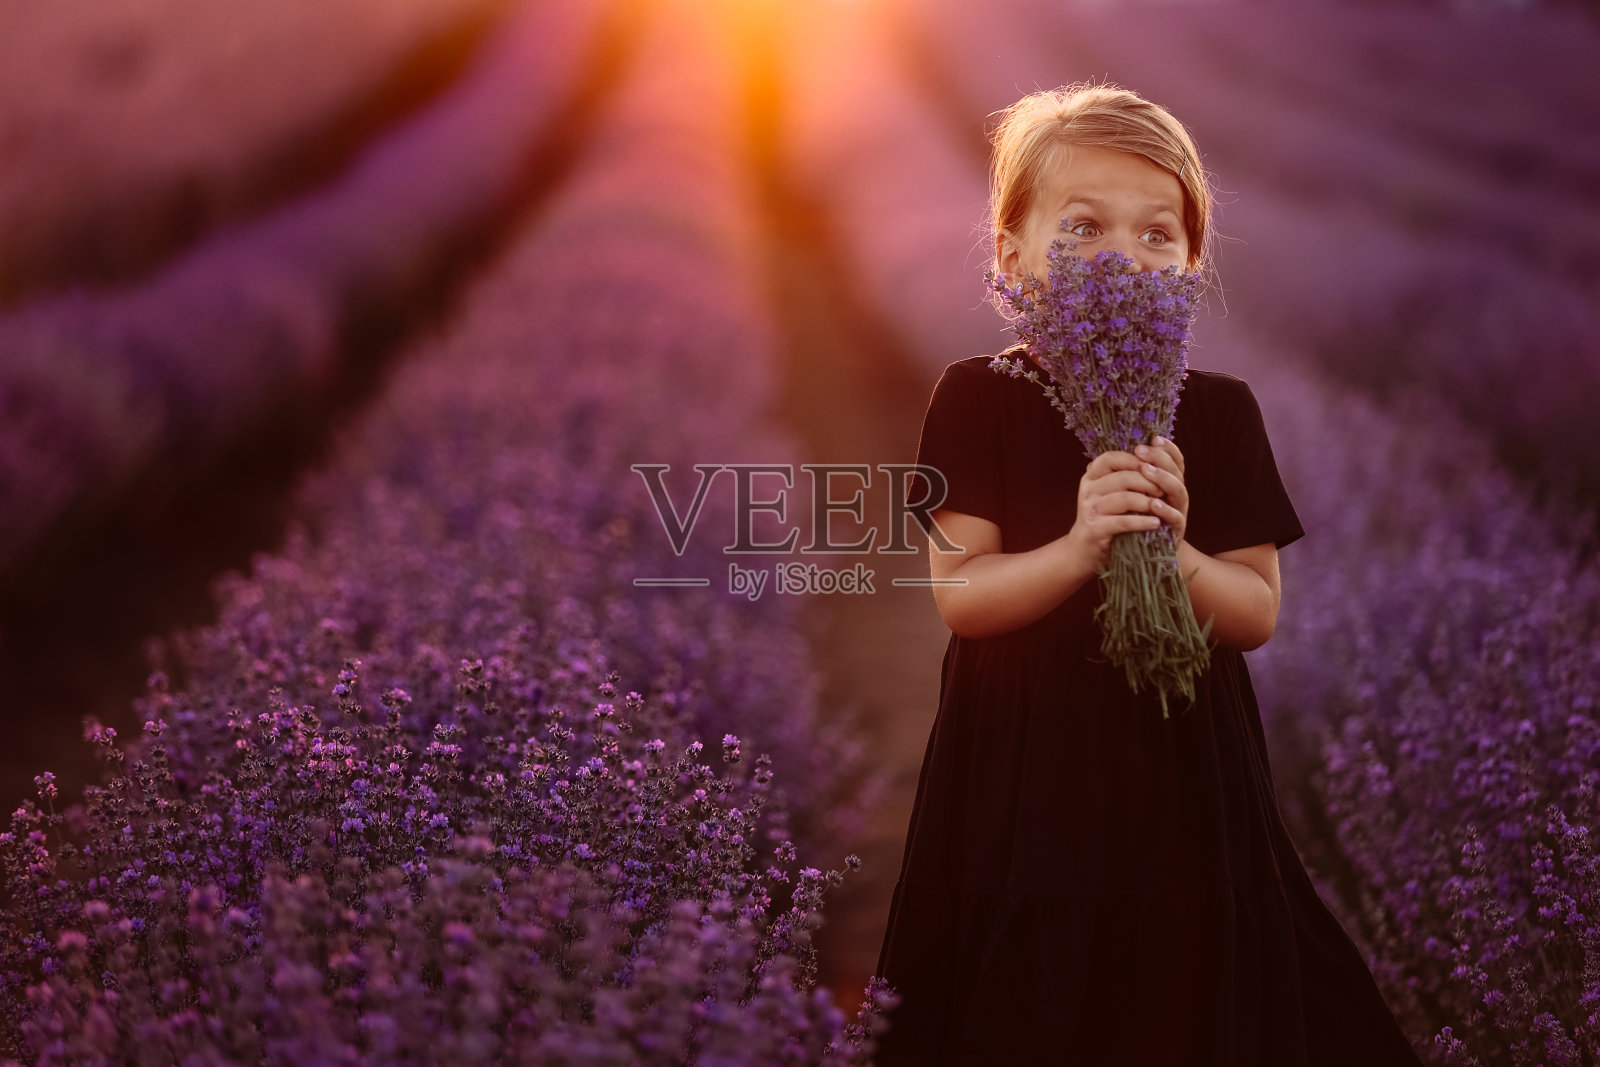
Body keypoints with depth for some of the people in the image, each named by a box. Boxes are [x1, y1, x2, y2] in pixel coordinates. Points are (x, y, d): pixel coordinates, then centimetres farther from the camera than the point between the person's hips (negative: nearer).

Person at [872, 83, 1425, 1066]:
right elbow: (959, 596, -10)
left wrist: (1170, 551, -23)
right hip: (1025, 775, -1)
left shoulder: (1220, 411, 0)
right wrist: (1077, 549, -27)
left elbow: (1258, 612, -3)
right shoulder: (979, 399, -4)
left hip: (1184, 775, 2)